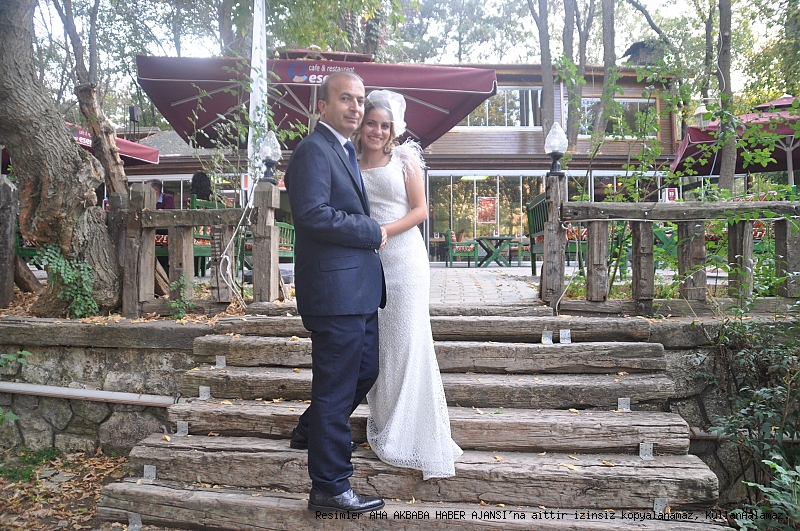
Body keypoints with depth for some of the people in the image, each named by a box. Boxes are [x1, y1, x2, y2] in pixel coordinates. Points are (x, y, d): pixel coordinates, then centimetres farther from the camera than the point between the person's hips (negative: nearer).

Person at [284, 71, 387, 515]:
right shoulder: (313, 150, -13)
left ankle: (311, 431, 42)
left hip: (359, 286, 10)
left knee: (365, 371, 21)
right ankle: (330, 488, 12)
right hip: (334, 288, -10)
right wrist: (372, 232, -15)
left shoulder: (346, 151, 20)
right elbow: (313, 213, -24)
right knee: (336, 386, -1)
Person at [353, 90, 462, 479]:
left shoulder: (405, 158, 2)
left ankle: (409, 433, 5)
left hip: (403, 257, -3)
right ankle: (383, 423, 20)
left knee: (407, 342, -4)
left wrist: (382, 232, -15)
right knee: (374, 343, 7)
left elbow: (420, 210, -3)